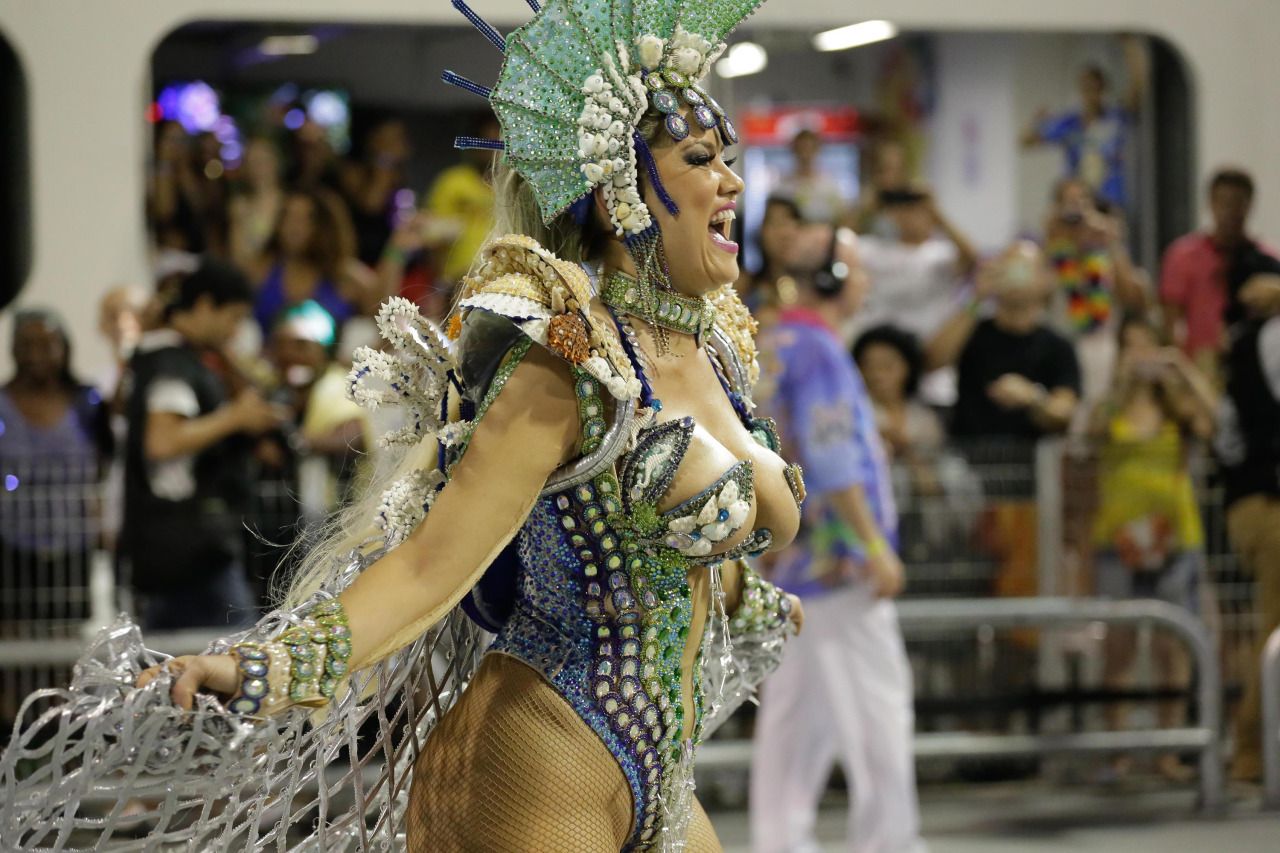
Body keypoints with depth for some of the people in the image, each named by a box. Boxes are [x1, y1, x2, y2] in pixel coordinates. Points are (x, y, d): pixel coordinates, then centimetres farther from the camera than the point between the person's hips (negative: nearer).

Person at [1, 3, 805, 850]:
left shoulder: (713, 348, 7)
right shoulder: (574, 362, -17)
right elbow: (432, 560, -26)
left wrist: (750, 604, 44)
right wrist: (251, 671, -40)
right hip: (545, 782, -8)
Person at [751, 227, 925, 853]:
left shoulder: (769, 347, 14)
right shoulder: (817, 351, -14)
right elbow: (830, 460, -20)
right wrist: (876, 546, -18)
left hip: (783, 560, 9)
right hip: (835, 561, -9)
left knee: (793, 708, 9)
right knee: (876, 705, -6)